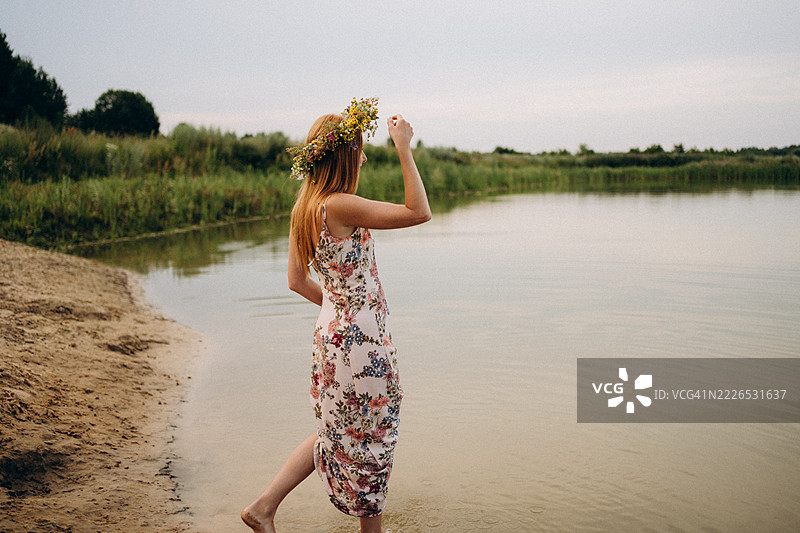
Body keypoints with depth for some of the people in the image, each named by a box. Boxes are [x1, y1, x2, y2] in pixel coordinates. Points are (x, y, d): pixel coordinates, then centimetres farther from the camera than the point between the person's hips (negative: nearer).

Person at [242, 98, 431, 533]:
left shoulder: (304, 208, 6)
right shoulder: (338, 206, -21)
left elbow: (297, 280, 11)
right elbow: (419, 212, -21)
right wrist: (404, 150, -17)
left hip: (333, 332, 9)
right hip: (361, 340, -9)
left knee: (339, 436, 23)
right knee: (369, 440, 10)